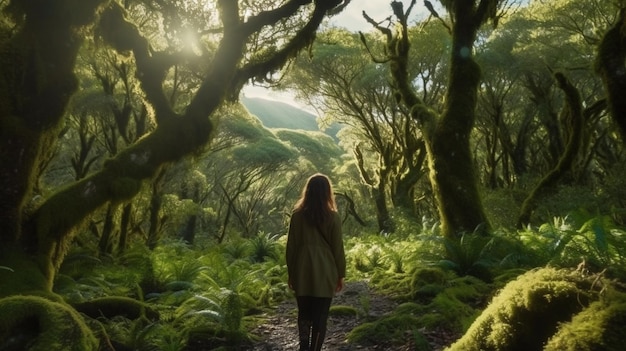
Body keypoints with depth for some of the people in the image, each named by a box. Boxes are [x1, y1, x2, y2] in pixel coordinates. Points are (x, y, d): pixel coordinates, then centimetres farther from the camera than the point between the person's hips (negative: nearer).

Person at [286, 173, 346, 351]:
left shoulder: (297, 215, -2)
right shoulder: (333, 217, -7)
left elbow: (291, 246, 2)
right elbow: (338, 248, -4)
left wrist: (291, 273, 12)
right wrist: (340, 275, 7)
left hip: (302, 272, 2)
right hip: (324, 273, -2)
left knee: (304, 312, 17)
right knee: (320, 315, 7)